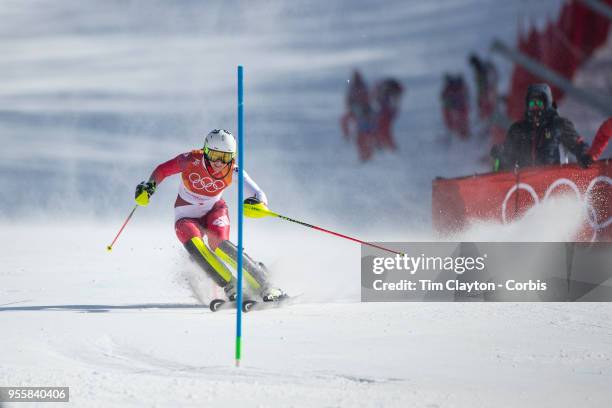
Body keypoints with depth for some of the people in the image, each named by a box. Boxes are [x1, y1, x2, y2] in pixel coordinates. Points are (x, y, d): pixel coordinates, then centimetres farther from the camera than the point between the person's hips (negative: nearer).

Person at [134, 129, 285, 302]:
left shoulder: (232, 170, -20)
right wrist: (148, 187, -24)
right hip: (187, 217, 0)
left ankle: (264, 287, -23)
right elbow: (162, 170, -6)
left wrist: (256, 204, -50)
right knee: (194, 244, -32)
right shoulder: (193, 160, -23)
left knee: (219, 245, -30)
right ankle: (231, 287, -30)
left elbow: (259, 197, -27)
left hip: (214, 210, 0)